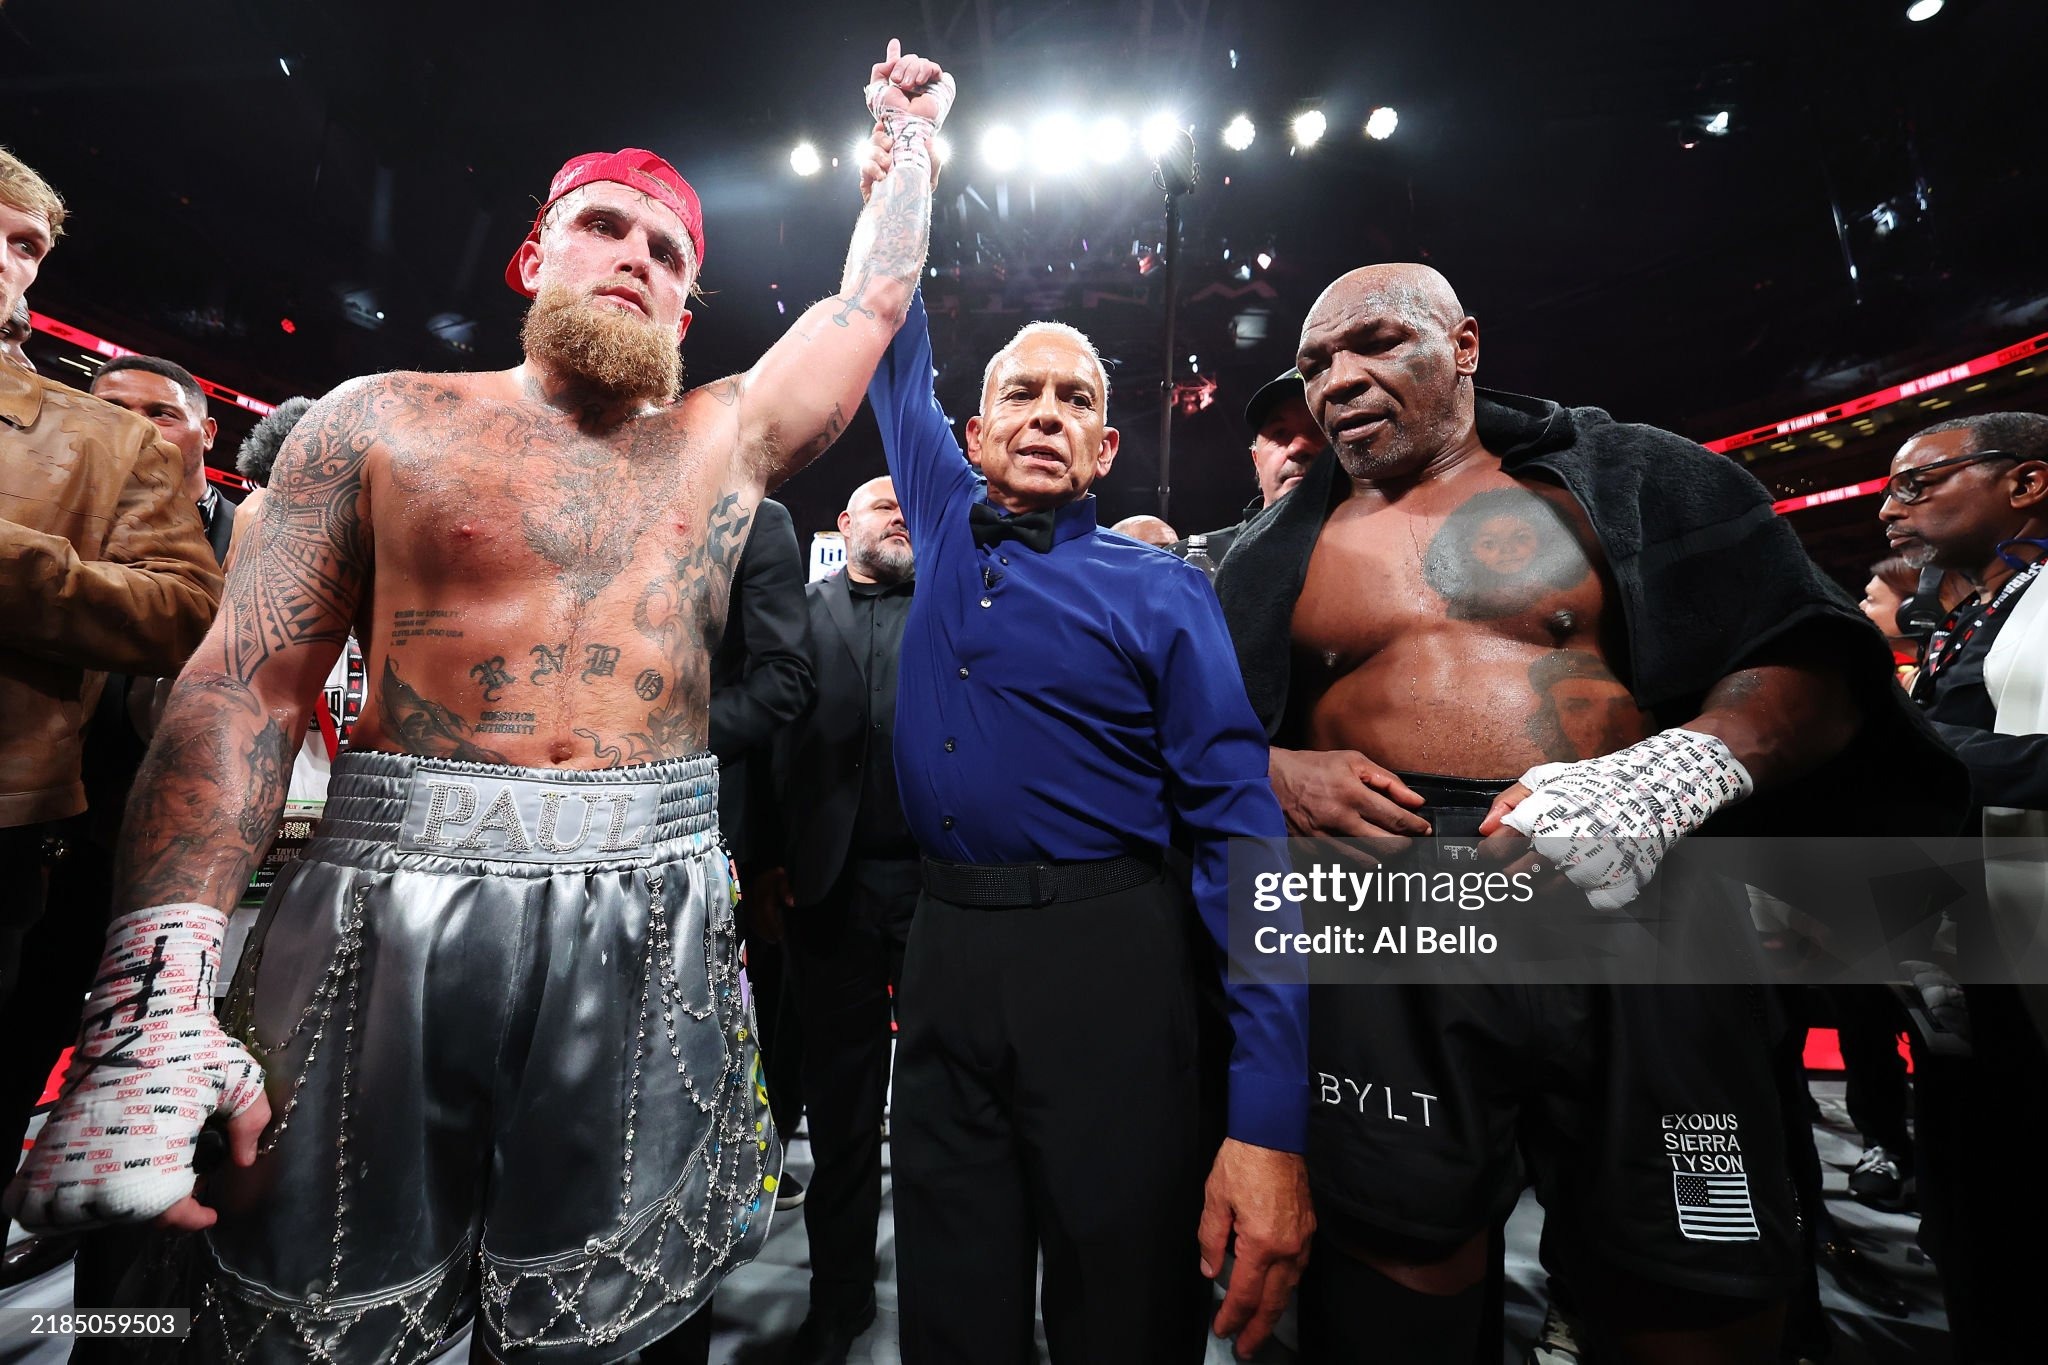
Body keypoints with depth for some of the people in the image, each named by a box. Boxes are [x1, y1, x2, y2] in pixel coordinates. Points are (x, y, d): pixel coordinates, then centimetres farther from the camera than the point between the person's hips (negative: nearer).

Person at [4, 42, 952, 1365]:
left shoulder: (723, 437, 11)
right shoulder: (385, 422, 5)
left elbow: (874, 297, 18)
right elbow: (247, 684, 0)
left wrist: (909, 134, 31)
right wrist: (159, 991, -9)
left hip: (651, 920, 1)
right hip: (385, 906, 0)